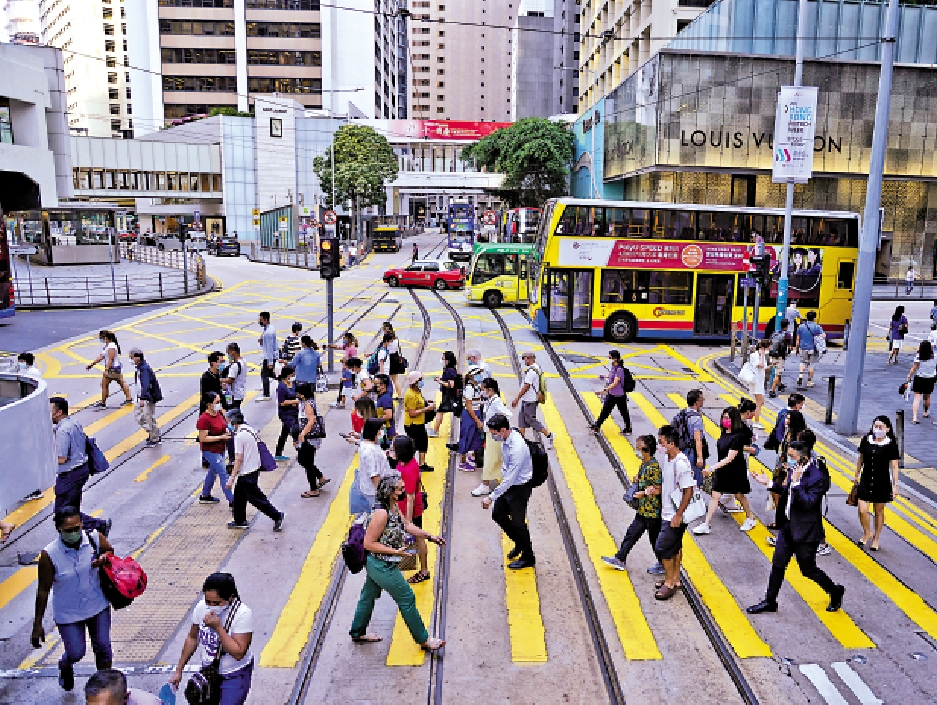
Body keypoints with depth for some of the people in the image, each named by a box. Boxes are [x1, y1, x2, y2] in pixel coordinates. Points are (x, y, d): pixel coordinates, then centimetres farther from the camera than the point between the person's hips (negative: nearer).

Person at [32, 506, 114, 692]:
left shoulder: (95, 538, -17)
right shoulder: (49, 555, -23)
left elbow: (110, 551, 6)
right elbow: (43, 590, -13)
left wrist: (104, 558, -19)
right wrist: (37, 625, -8)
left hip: (98, 607, 2)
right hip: (68, 613, -2)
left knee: (103, 648, 10)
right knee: (76, 653, 9)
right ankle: (65, 665, 48)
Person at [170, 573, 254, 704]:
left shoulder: (243, 614, -27)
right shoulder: (201, 607, -11)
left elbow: (239, 653, -28)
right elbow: (192, 638, 5)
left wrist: (218, 627, -33)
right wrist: (178, 670, 9)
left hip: (235, 676, -5)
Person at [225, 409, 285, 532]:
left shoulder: (239, 435, -20)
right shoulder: (250, 430, 6)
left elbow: (239, 459, -22)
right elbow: (255, 450, 14)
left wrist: (232, 478, -19)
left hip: (247, 472, -9)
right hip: (254, 468, 9)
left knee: (256, 498, -2)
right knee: (239, 495, 19)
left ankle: (277, 516, 0)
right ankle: (240, 521, 29)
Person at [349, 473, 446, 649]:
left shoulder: (394, 506, 0)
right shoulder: (381, 513, -30)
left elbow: (406, 525, 14)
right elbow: (368, 543, -24)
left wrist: (430, 536, 9)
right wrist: (395, 552, -24)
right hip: (383, 566, -9)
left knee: (369, 596, 24)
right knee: (407, 599, 3)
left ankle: (358, 633, 43)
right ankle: (424, 640, 17)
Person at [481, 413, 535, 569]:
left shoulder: (517, 448, -34)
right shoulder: (507, 438, -7)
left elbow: (510, 479, -31)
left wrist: (491, 497, -27)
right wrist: (503, 477, 22)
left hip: (520, 487, -9)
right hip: (508, 482, 9)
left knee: (518, 522, 3)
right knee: (498, 515, 15)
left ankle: (528, 557, 24)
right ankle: (519, 543, 36)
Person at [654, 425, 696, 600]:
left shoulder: (681, 463, -24)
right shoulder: (666, 458, 4)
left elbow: (688, 491, -23)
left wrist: (678, 515, -20)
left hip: (675, 516, -9)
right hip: (667, 513, 9)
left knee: (662, 547, -4)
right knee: (674, 547, 19)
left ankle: (669, 583, 11)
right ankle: (675, 579, 32)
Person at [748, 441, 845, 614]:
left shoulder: (818, 477, -21)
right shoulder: (793, 470, 3)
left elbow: (808, 503, -27)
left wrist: (796, 482, -30)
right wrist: (770, 483, 8)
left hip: (805, 531, -8)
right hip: (787, 527, 8)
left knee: (808, 570, 8)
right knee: (778, 564, 12)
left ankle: (835, 592, 35)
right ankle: (770, 602, 23)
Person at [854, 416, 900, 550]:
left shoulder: (891, 444, -10)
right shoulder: (866, 440, -3)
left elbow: (894, 466, -6)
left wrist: (895, 485, -7)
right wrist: (856, 475, 16)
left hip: (882, 482, -2)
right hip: (866, 480, 2)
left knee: (879, 511, 12)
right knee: (862, 511, -4)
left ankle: (876, 538, 30)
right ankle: (867, 533, 24)